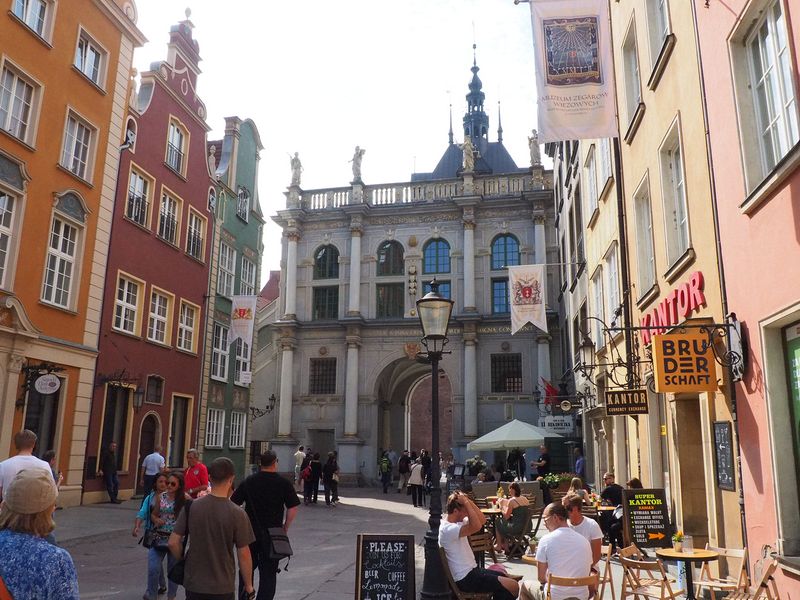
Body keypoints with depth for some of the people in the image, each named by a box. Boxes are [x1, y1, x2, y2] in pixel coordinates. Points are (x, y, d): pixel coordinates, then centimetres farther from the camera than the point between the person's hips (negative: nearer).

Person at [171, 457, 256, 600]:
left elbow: (173, 543, -5)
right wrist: (249, 586, 1)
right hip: (223, 588, -2)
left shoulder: (191, 507, -8)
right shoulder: (237, 514, -15)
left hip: (194, 584, 2)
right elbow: (243, 555, -11)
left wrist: (182, 562, 14)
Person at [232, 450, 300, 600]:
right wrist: (285, 528, 4)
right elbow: (293, 509, -9)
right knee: (268, 573, 7)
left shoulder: (248, 481, 0)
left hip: (249, 532, 2)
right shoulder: (283, 483, -7)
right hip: (272, 535, -2)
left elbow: (233, 504, 1)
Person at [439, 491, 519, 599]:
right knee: (513, 586, -9)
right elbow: (476, 526, -35)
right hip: (465, 579, -10)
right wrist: (466, 502, -28)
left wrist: (469, 501, -4)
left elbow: (482, 520, 7)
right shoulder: (448, 529, -23)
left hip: (471, 571, 10)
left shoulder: (458, 522, 8)